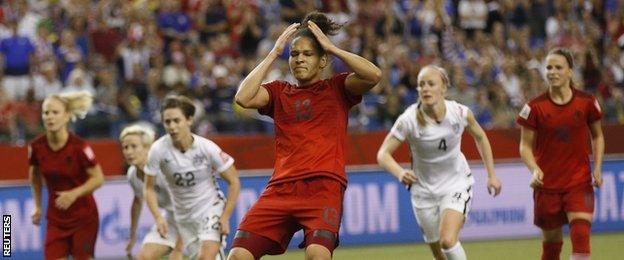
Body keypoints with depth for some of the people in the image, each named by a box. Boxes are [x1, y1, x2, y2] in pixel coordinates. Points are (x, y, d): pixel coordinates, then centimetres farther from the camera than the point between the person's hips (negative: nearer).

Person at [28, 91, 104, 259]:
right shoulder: (37, 146, -8)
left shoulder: (79, 147, -20)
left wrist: (74, 194, -26)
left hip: (83, 218, -3)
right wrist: (38, 206, 11)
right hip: (56, 219, 3)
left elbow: (98, 179, -14)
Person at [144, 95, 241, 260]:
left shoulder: (207, 148, -21)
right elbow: (149, 188, -5)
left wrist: (225, 217, -15)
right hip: (184, 216, 3)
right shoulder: (158, 150, -17)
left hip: (211, 208, -3)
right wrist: (158, 217, -18)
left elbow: (234, 182, -10)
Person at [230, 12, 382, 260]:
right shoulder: (279, 91, 18)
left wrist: (331, 47, 2)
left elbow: (374, 75, -5)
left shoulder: (337, 88, 12)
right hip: (281, 189, 3)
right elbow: (244, 98, 0)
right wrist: (274, 53, 5)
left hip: (324, 186, -3)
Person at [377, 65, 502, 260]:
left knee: (448, 241, -23)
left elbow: (480, 137, 4)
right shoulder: (409, 119, -21)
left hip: (457, 183, -1)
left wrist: (491, 174, 7)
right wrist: (400, 173, -43)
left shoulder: (460, 113, -17)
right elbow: (383, 154, -22)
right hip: (424, 189, 1)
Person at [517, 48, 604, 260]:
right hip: (547, 185, 0)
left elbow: (597, 136, 13)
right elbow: (526, 146, 0)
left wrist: (597, 167, 0)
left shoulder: (587, 102, -2)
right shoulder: (535, 107, -5)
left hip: (579, 182, 0)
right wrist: (535, 169, -18)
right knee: (551, 242, 8)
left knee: (581, 236, -17)